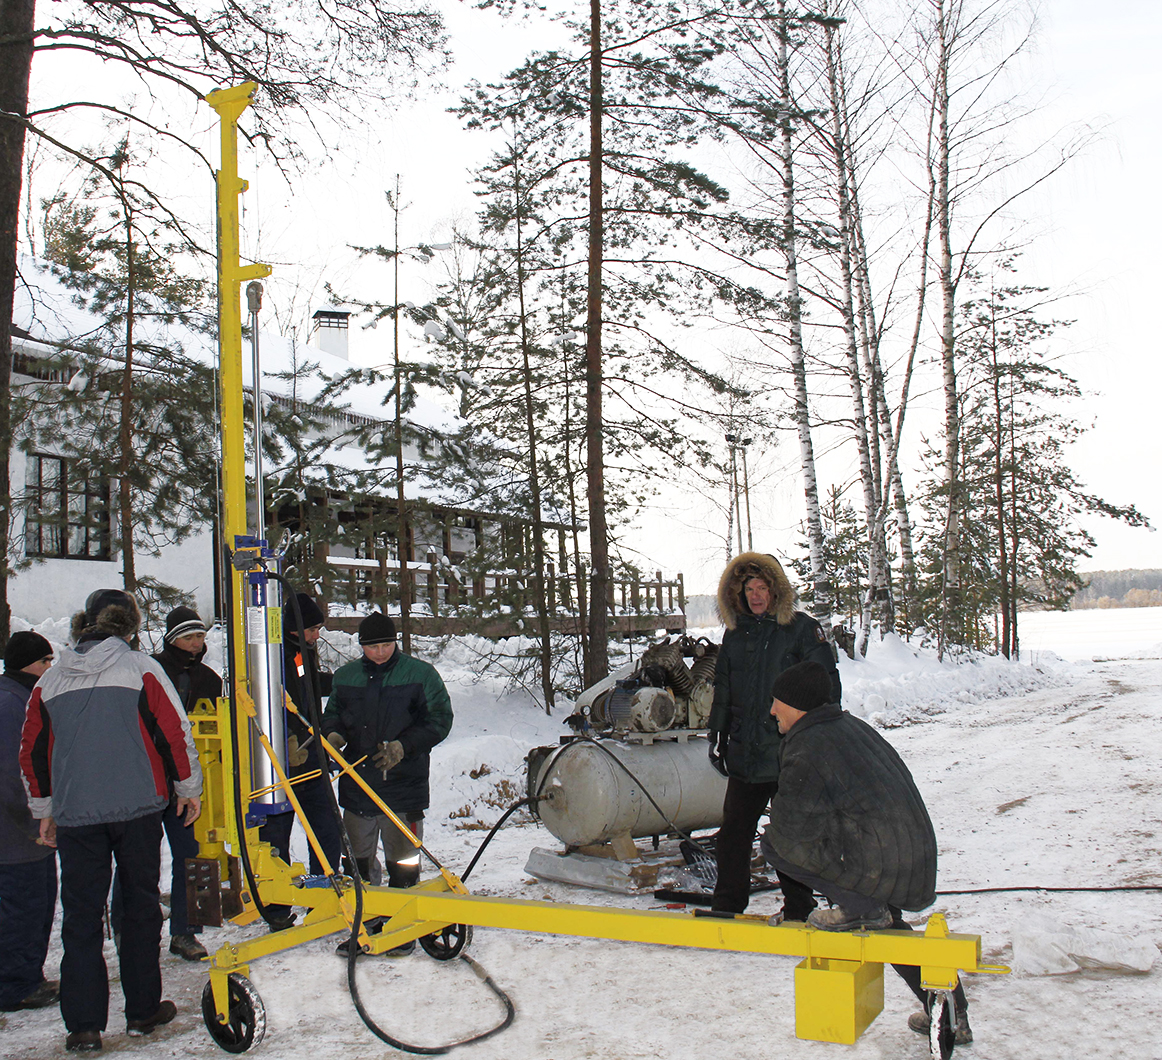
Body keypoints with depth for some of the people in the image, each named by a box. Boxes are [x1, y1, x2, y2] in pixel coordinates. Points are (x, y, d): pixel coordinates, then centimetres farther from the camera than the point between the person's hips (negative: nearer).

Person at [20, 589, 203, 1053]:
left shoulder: (49, 681, 8)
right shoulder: (140, 668, -3)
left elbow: (32, 751, 12)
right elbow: (174, 732, -5)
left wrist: (44, 810, 23)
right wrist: (188, 787, 8)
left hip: (74, 814, 2)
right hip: (136, 806, -2)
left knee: (81, 915, 7)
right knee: (140, 905, 11)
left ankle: (83, 1025, 7)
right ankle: (143, 1010, 18)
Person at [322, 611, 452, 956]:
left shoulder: (420, 675, -1)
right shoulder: (346, 677, 11)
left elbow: (439, 720, -3)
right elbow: (333, 714, 20)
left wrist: (402, 747, -14)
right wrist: (333, 734, -4)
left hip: (403, 784, -4)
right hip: (356, 785, 4)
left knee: (402, 861, 4)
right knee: (357, 859, 10)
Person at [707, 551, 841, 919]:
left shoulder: (802, 629, -3)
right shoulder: (735, 633, 12)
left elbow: (826, 687, -3)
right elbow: (722, 690, 20)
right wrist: (717, 736, 15)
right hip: (744, 754, 5)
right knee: (733, 832, 8)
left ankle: (798, 907, 17)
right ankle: (727, 904, 20)